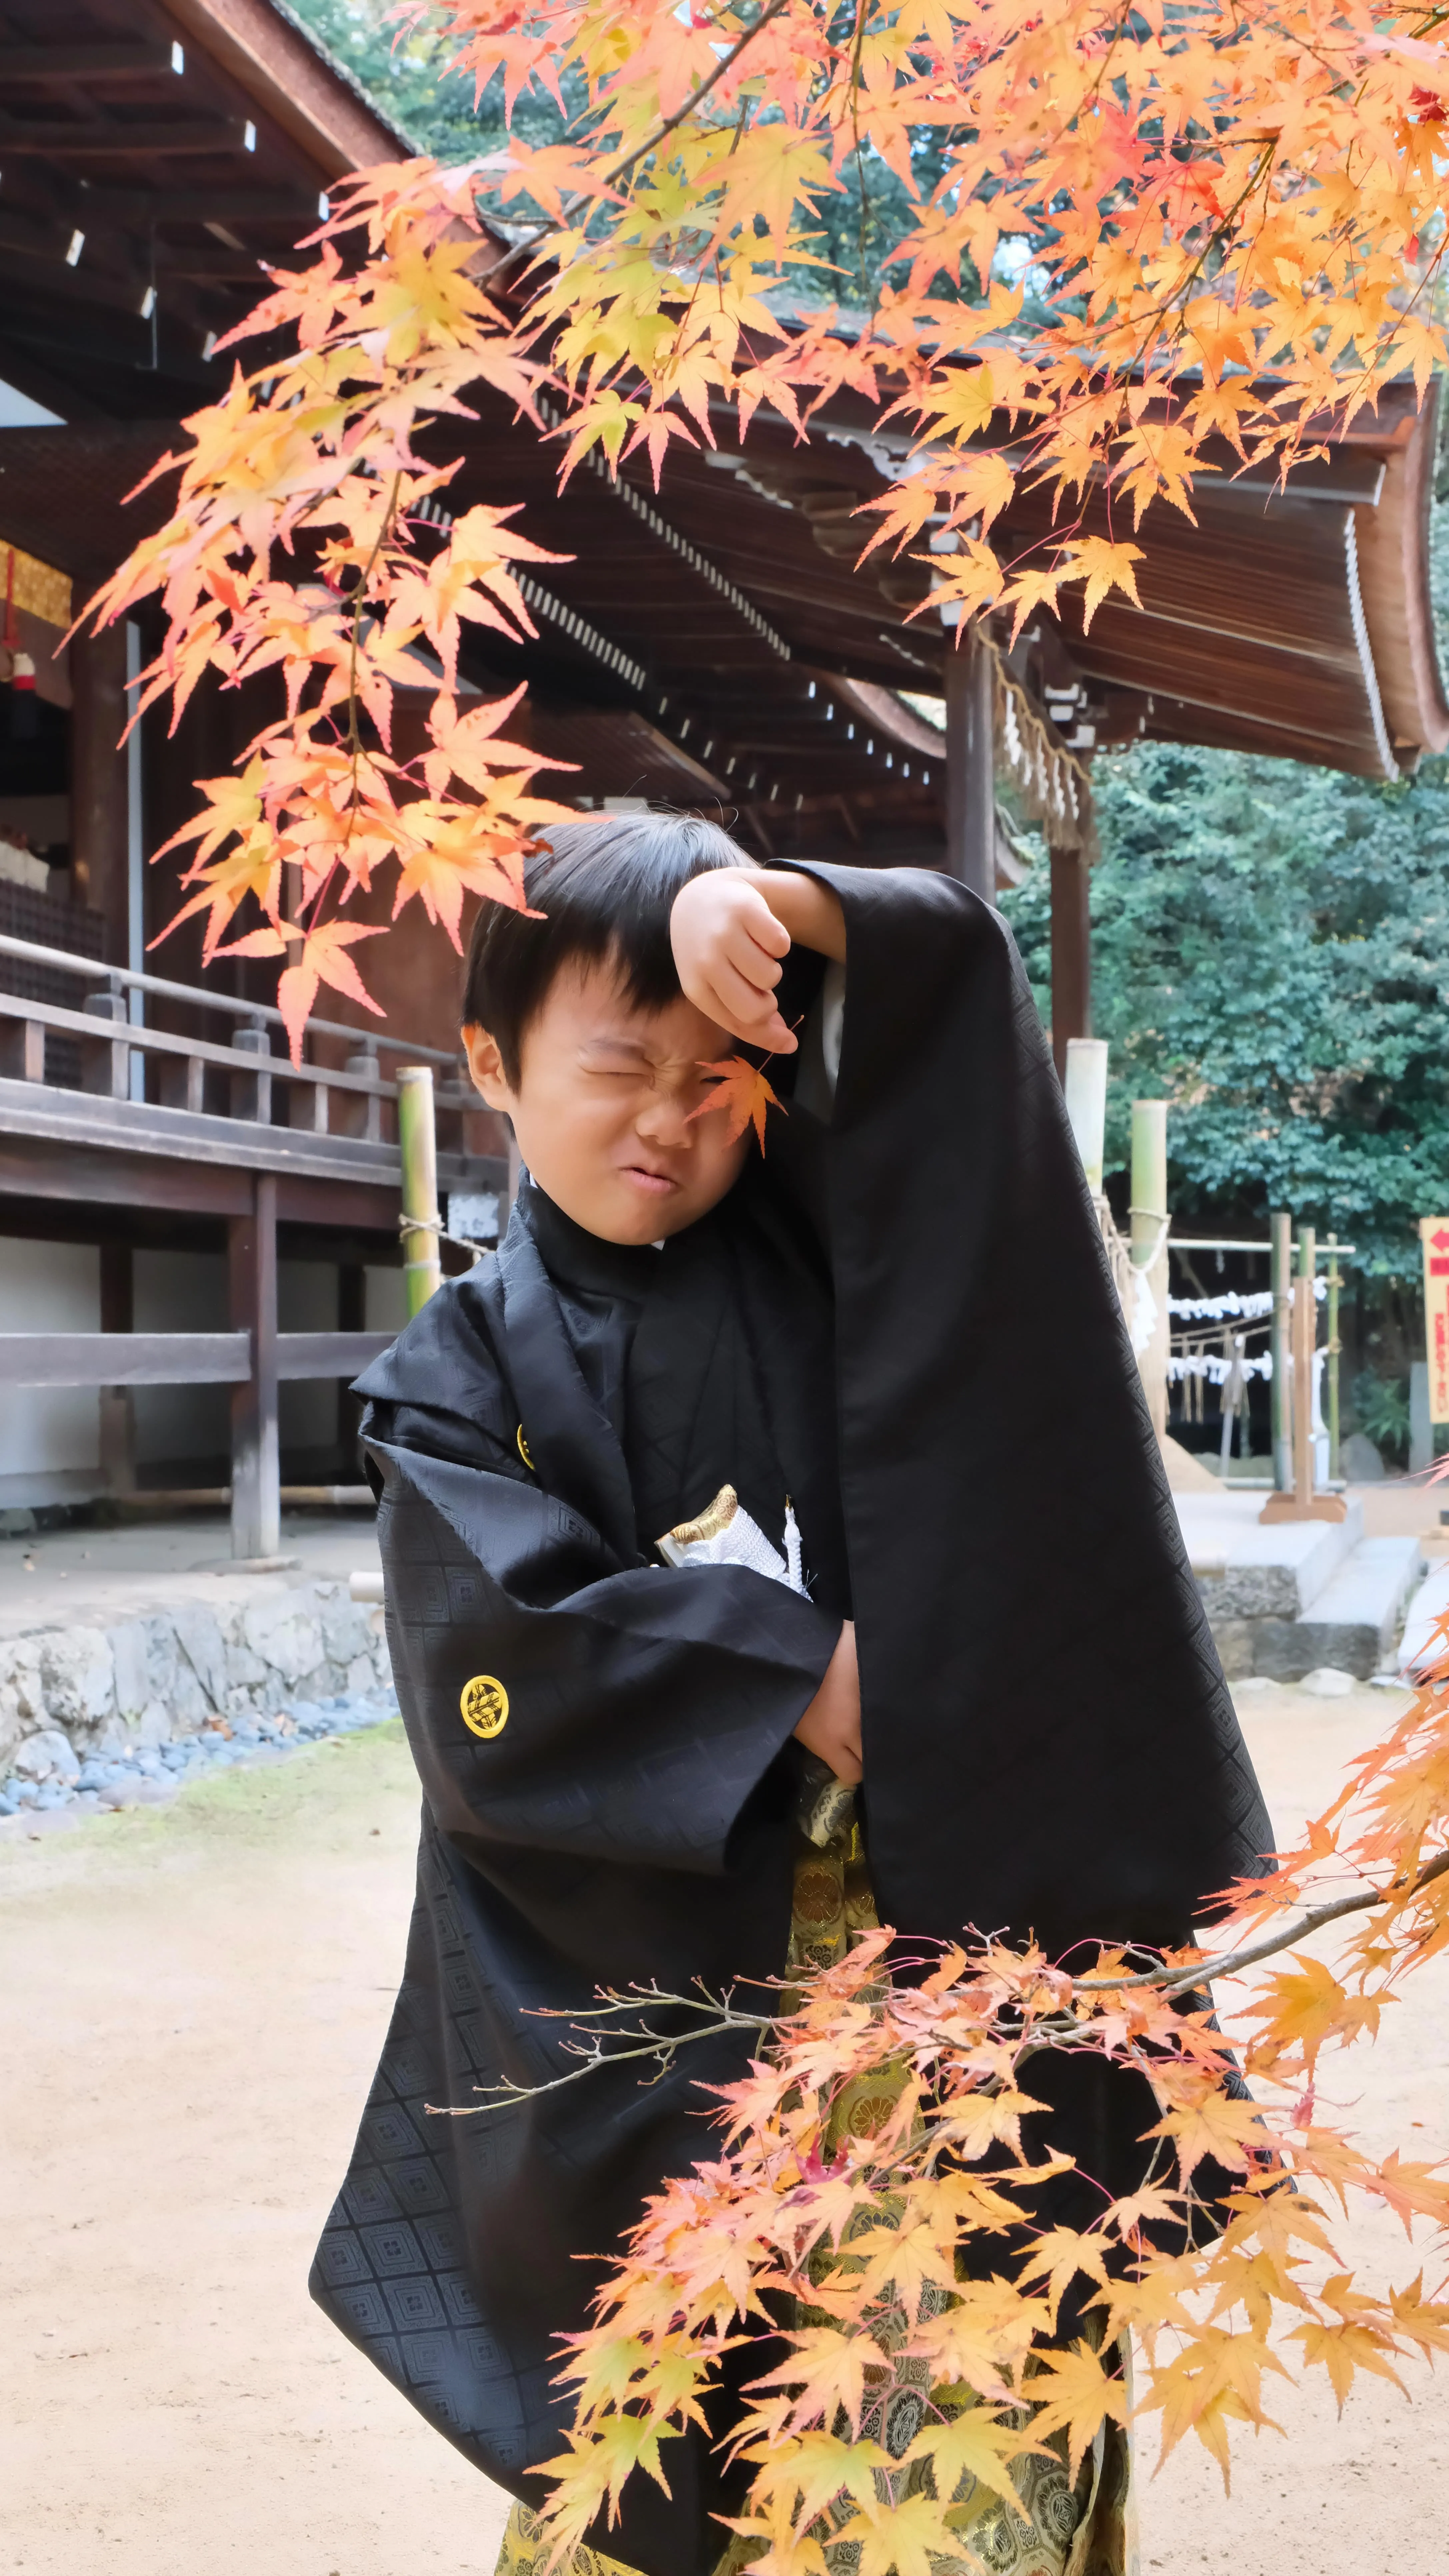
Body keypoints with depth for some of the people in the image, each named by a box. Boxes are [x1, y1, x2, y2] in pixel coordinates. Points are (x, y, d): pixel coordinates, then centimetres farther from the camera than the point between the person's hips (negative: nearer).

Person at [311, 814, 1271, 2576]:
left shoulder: (811, 1245, 8)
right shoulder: (465, 1373, 3)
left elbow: (952, 991, 0)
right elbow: (511, 1658, -11)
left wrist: (797, 911, -19)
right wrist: (796, 1684, -14)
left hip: (931, 1942, 1)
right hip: (648, 2002, -1)